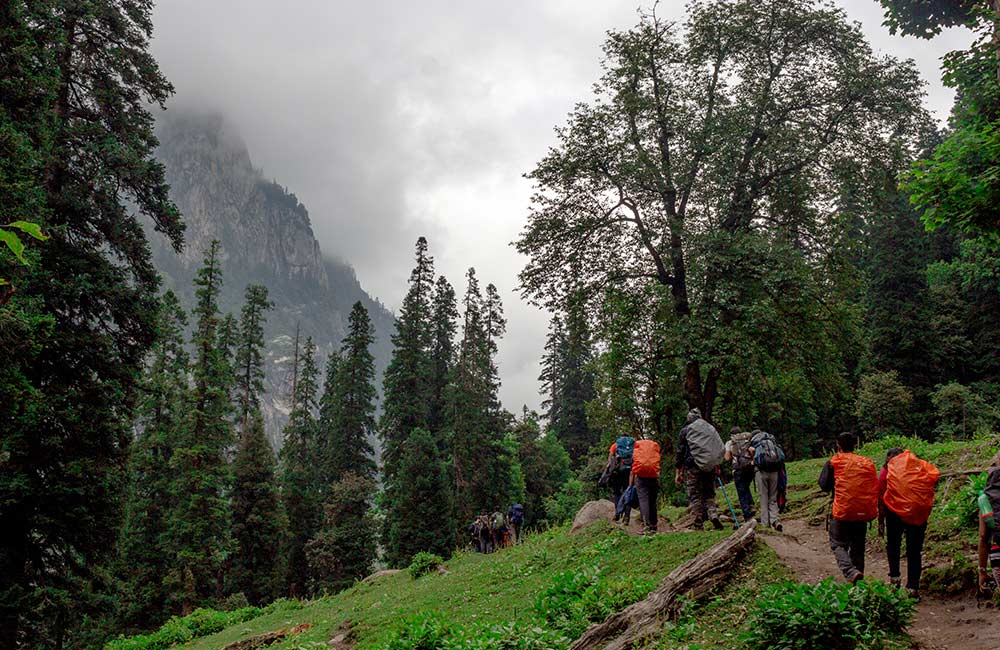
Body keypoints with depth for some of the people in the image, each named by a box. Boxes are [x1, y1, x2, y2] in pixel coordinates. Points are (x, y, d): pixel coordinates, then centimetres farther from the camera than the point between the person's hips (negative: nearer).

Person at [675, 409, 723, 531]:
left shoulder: (685, 431, 3)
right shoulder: (711, 428, 13)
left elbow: (680, 453, 0)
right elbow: (721, 449, 12)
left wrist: (678, 472, 3)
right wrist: (717, 466, 19)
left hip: (693, 467, -3)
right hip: (710, 466, 3)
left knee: (694, 496, 1)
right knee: (709, 494, 15)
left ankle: (699, 525, -1)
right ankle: (713, 515, -9)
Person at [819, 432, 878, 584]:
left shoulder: (833, 462, -3)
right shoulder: (868, 463, 8)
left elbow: (824, 485, 0)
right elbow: (875, 488, 10)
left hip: (842, 512, -4)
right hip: (863, 513, 4)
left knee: (838, 544, 3)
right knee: (858, 548, 15)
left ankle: (851, 572, -21)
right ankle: (859, 580, 15)